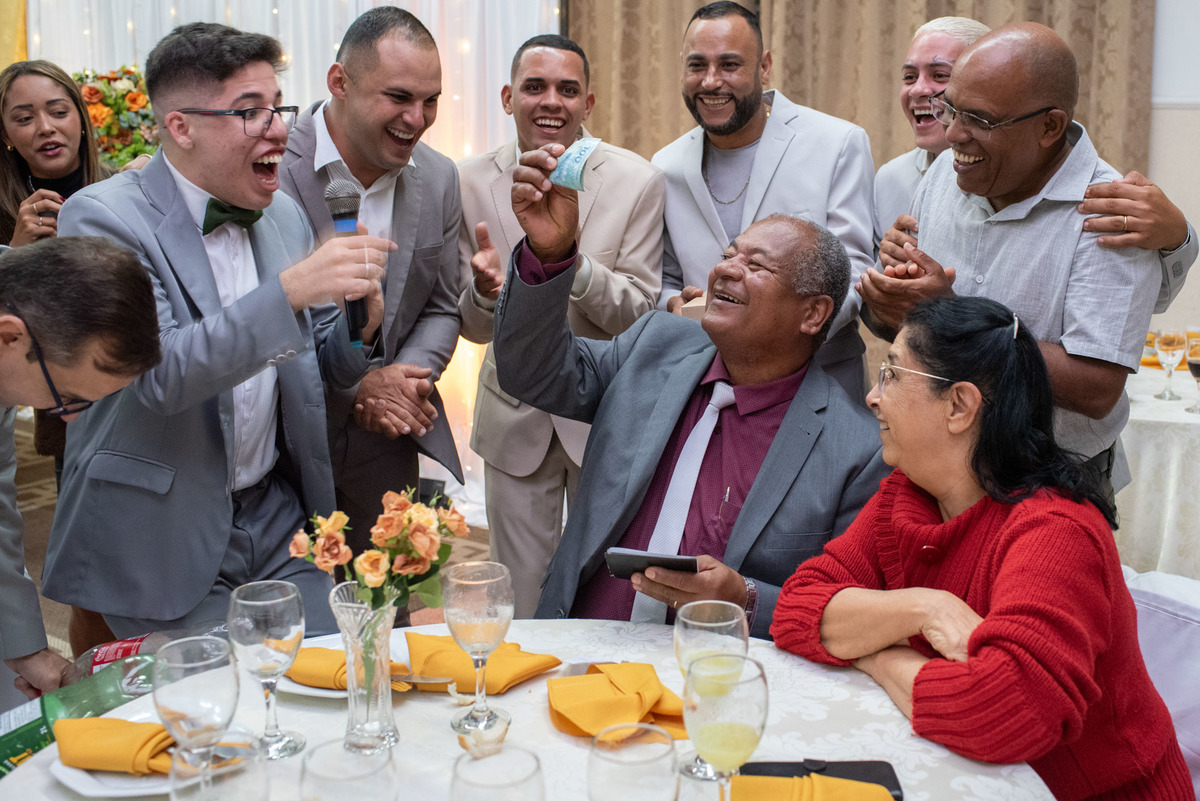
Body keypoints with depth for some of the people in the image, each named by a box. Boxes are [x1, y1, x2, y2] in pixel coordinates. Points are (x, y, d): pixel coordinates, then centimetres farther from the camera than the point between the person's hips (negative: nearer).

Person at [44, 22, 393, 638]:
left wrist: (360, 320, -11)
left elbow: (327, 367, 11)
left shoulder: (283, 215, 6)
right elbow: (157, 374, -25)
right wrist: (290, 289, -33)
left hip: (279, 517, 5)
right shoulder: (102, 218, -13)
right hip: (165, 541, -5)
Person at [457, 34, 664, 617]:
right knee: (520, 598, 14)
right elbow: (474, 327, -2)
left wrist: (576, 264, -30)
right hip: (515, 415, 1)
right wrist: (485, 291, -26)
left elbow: (640, 313, -11)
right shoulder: (471, 182, -5)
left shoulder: (636, 181, -9)